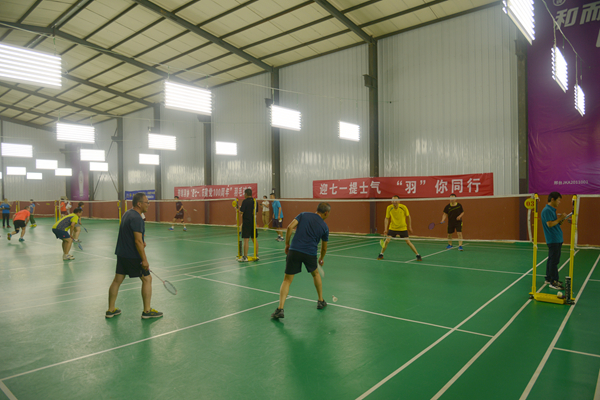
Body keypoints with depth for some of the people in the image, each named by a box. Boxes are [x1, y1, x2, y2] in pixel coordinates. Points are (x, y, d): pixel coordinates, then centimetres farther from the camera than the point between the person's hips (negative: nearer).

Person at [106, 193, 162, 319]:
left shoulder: (127, 214, 11)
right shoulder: (137, 218, -20)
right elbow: (138, 241, -24)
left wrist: (141, 242, 10)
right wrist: (144, 259, -21)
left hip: (121, 254, 9)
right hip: (133, 255, -9)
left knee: (117, 280, 14)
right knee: (147, 279, 2)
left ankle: (110, 310, 24)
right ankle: (147, 311, 8)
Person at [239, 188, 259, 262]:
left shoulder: (245, 201, -11)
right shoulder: (254, 201, 8)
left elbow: (241, 212, -15)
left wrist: (239, 209, 7)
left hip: (246, 222, -6)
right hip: (253, 223, 6)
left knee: (246, 240, -5)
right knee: (254, 239, 13)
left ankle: (245, 257, -4)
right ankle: (256, 255, 18)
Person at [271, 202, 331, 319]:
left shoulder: (303, 215, 9)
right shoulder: (324, 227, 10)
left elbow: (290, 227, -4)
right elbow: (324, 248, 20)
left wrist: (287, 244, 6)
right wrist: (321, 259, 39)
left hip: (294, 251, 0)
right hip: (310, 254, 1)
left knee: (287, 280, 6)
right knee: (315, 274, 30)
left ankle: (280, 309, -6)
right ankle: (321, 301, 39)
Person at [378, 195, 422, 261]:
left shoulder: (403, 207, -17)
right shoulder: (389, 208, -15)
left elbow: (408, 216, -1)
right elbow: (387, 218, -5)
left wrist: (410, 227, 4)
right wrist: (385, 229, -12)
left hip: (403, 228, -1)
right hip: (392, 228, 1)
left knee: (408, 242, -5)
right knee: (387, 240, -9)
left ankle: (418, 255, 9)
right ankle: (381, 255, 10)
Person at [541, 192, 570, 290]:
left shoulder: (552, 210, 16)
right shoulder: (546, 210, -15)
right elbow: (550, 224, -23)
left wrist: (562, 220, 4)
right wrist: (560, 218, -14)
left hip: (557, 239, 10)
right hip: (552, 240, -10)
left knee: (552, 260, 15)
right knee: (554, 261, -6)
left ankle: (549, 278, 24)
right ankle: (553, 282, -2)